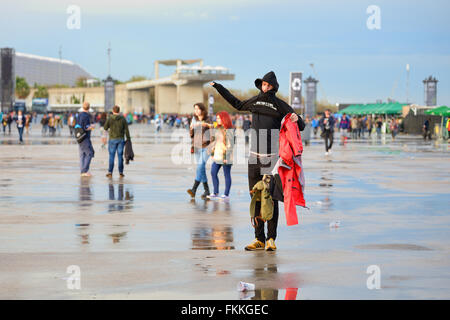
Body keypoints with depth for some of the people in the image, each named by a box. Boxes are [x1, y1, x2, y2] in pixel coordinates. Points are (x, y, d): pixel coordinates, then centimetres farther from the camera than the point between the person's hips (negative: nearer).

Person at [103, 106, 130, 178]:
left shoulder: (110, 118, -6)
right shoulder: (123, 119, -2)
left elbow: (105, 128, 3)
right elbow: (126, 130, -3)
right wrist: (128, 139, 2)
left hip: (112, 139, -1)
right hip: (121, 139, 1)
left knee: (111, 156, 3)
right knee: (120, 156, 6)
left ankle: (110, 172, 0)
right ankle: (121, 172, 5)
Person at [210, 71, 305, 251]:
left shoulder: (280, 105, -2)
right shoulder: (255, 101, 11)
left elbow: (301, 127, -1)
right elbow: (238, 105, 32)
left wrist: (296, 119, -24)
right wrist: (219, 88, 37)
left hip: (271, 158, -4)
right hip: (254, 157, 5)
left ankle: (271, 239, 1)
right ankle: (259, 239, 9)